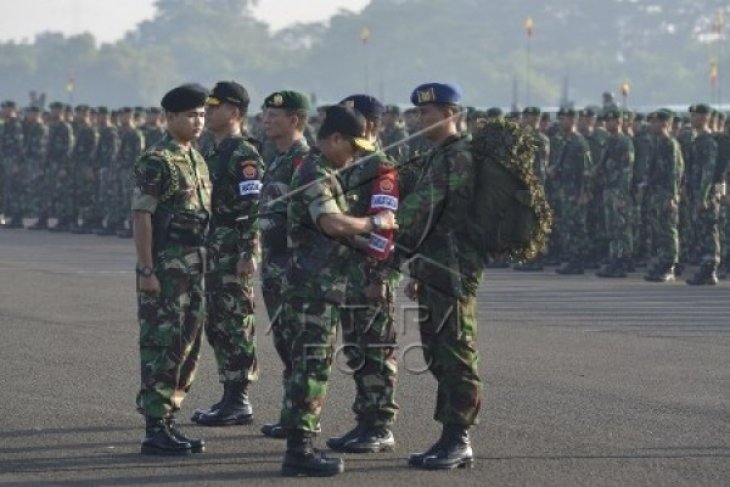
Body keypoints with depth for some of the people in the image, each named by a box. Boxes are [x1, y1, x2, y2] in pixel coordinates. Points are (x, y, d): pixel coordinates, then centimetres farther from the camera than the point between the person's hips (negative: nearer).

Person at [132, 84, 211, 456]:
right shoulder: (155, 162, -11)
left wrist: (204, 268, 17)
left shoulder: (197, 161, 15)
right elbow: (141, 216, -15)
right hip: (164, 268, -9)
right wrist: (146, 270, -19)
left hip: (194, 269, 9)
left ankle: (169, 421, 18)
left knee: (187, 347, 10)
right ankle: (155, 430, -4)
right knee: (161, 347, -7)